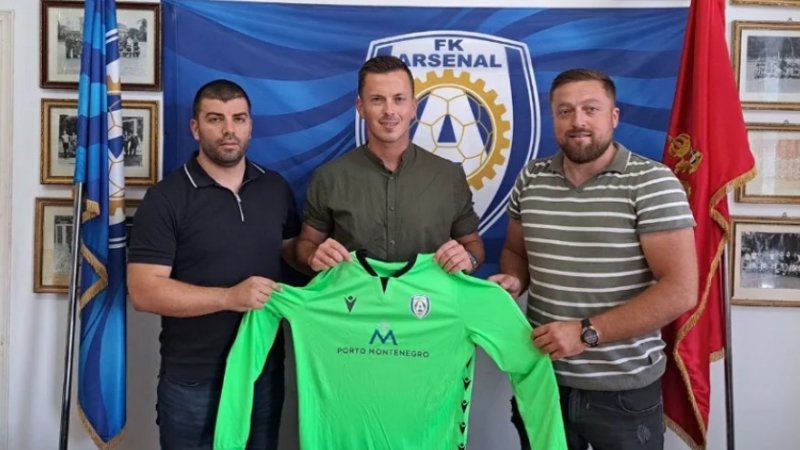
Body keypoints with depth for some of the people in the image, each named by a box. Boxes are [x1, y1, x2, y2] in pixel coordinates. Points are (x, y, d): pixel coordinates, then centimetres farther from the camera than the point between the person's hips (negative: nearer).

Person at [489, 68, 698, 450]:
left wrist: (587, 332, -20)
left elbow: (680, 291, -16)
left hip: (624, 390, -3)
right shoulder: (530, 179, 1)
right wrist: (513, 281, -7)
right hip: (542, 377, 4)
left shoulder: (652, 183, -13)